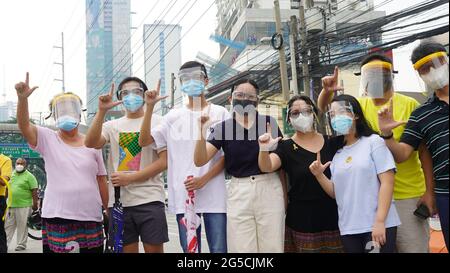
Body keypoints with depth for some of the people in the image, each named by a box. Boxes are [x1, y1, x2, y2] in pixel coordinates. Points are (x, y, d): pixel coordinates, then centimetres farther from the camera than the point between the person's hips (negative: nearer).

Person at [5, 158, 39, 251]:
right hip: (10, 205, 6)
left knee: (22, 226, 0)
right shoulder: (11, 174, 14)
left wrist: (35, 204, -12)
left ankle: (21, 245, 8)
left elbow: (34, 191, -8)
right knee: (8, 225, 9)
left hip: (24, 206, -6)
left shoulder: (29, 176, -4)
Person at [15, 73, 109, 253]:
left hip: (91, 218, 2)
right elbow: (24, 126, -12)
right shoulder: (48, 139, 5)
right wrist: (22, 98, -28)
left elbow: (101, 180, 12)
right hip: (57, 218, -2)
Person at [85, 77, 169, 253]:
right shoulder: (113, 126, 12)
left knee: (154, 250, -2)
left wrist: (129, 178, -11)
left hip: (149, 200, -3)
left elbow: (164, 161, -4)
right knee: (127, 249, 8)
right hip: (119, 201, 3)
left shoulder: (157, 122, 4)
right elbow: (90, 143, -6)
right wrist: (102, 111, -15)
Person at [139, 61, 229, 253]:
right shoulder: (174, 116, 12)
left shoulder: (220, 113, 5)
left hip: (214, 195, -2)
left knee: (219, 250, -1)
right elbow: (144, 141, 5)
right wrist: (150, 108, -5)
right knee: (189, 249, 7)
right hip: (183, 195, 2)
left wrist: (204, 179, -11)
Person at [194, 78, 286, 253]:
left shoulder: (269, 123, 1)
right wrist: (201, 131, -22)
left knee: (273, 247, 4)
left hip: (269, 188, 0)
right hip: (239, 192, 0)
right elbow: (200, 161, -7)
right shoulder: (223, 128, 2)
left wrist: (285, 195, 7)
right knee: (242, 249, 4)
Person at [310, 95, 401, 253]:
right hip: (348, 229, 5)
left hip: (379, 225, -5)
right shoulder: (337, 154, 13)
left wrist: (380, 221, -16)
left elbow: (387, 182, -8)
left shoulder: (373, 142, 0)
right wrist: (319, 175, -3)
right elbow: (336, 193, 13)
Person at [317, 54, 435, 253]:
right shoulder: (361, 105, 5)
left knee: (415, 248, 4)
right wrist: (327, 91, -14)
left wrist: (429, 191, -8)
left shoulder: (409, 105, -6)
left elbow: (424, 150, -5)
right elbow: (324, 108, 9)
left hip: (409, 195, -3)